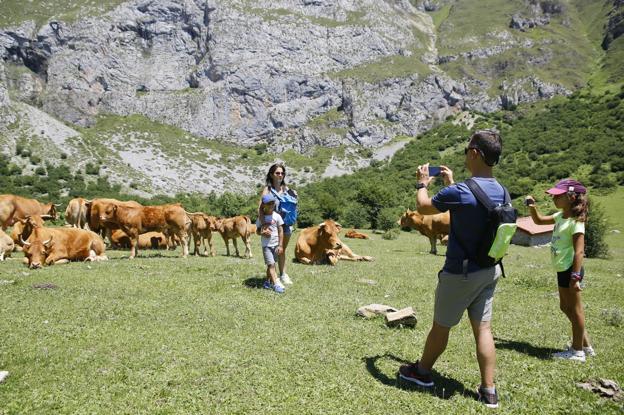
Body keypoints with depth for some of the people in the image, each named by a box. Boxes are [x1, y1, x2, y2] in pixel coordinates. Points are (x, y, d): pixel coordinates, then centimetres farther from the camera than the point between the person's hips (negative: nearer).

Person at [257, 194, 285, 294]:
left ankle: (268, 282, 26)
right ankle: (276, 284, -15)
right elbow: (257, 230, 10)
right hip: (266, 245, -1)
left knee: (271, 264, 10)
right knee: (271, 264, -10)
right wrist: (262, 232, -14)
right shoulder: (261, 218, 1)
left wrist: (280, 245, -4)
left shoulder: (277, 216, -2)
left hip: (275, 244, 1)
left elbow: (281, 231, 0)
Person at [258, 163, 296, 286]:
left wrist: (294, 197, 0)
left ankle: (283, 274, 30)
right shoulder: (267, 190, -8)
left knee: (282, 250, 18)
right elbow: (260, 209, -17)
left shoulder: (286, 189, 7)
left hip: (286, 224, 5)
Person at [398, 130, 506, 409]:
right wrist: (451, 183, 25)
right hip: (489, 271, 7)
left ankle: (422, 372, 32)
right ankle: (489, 391, 19)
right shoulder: (500, 192, 0)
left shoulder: (459, 192, -24)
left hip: (460, 273, -6)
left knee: (441, 325, 12)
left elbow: (424, 208, -6)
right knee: (482, 328, 13)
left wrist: (422, 183, 12)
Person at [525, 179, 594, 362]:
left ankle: (578, 351, 17)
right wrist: (532, 207, 6)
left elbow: (579, 251, -23)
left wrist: (575, 277, -25)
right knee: (566, 307, 19)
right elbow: (539, 220, 23)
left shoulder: (575, 222, -19)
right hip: (563, 270, 10)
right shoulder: (561, 216, 8)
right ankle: (586, 345, 31)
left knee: (575, 309, 3)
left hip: (570, 270, -10)